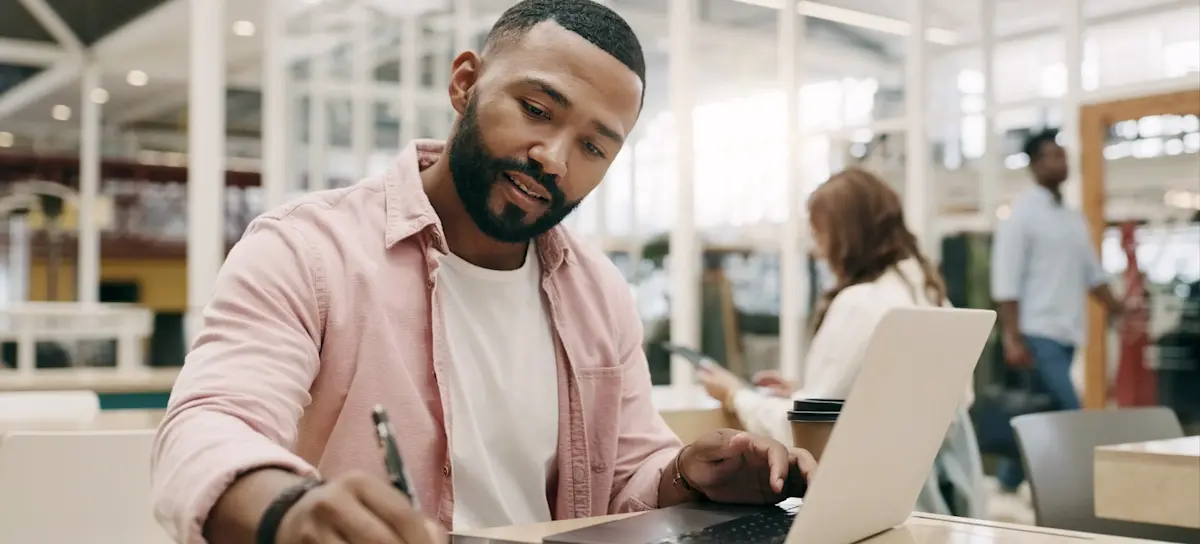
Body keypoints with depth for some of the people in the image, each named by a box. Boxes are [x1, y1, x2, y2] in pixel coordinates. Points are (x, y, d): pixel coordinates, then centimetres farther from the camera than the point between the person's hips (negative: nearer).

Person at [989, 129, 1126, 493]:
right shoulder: (1021, 214, -8)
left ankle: (1008, 483, 24)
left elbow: (1092, 274, 20)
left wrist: (1121, 312, 9)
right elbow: (1006, 282, -13)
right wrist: (1012, 338, -18)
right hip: (1037, 333, -7)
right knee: (1067, 414, -12)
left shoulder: (1074, 219, 15)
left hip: (1066, 332, 7)